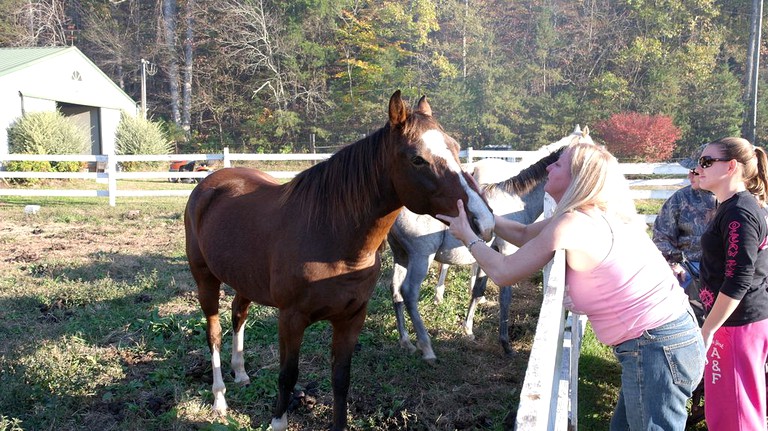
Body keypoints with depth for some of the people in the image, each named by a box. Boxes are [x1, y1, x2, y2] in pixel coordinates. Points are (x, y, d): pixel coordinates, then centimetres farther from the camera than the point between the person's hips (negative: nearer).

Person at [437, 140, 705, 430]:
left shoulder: (571, 226, -20)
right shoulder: (594, 215, 9)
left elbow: (503, 273, -10)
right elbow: (526, 236, 20)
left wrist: (468, 236, 5)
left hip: (656, 351, -10)